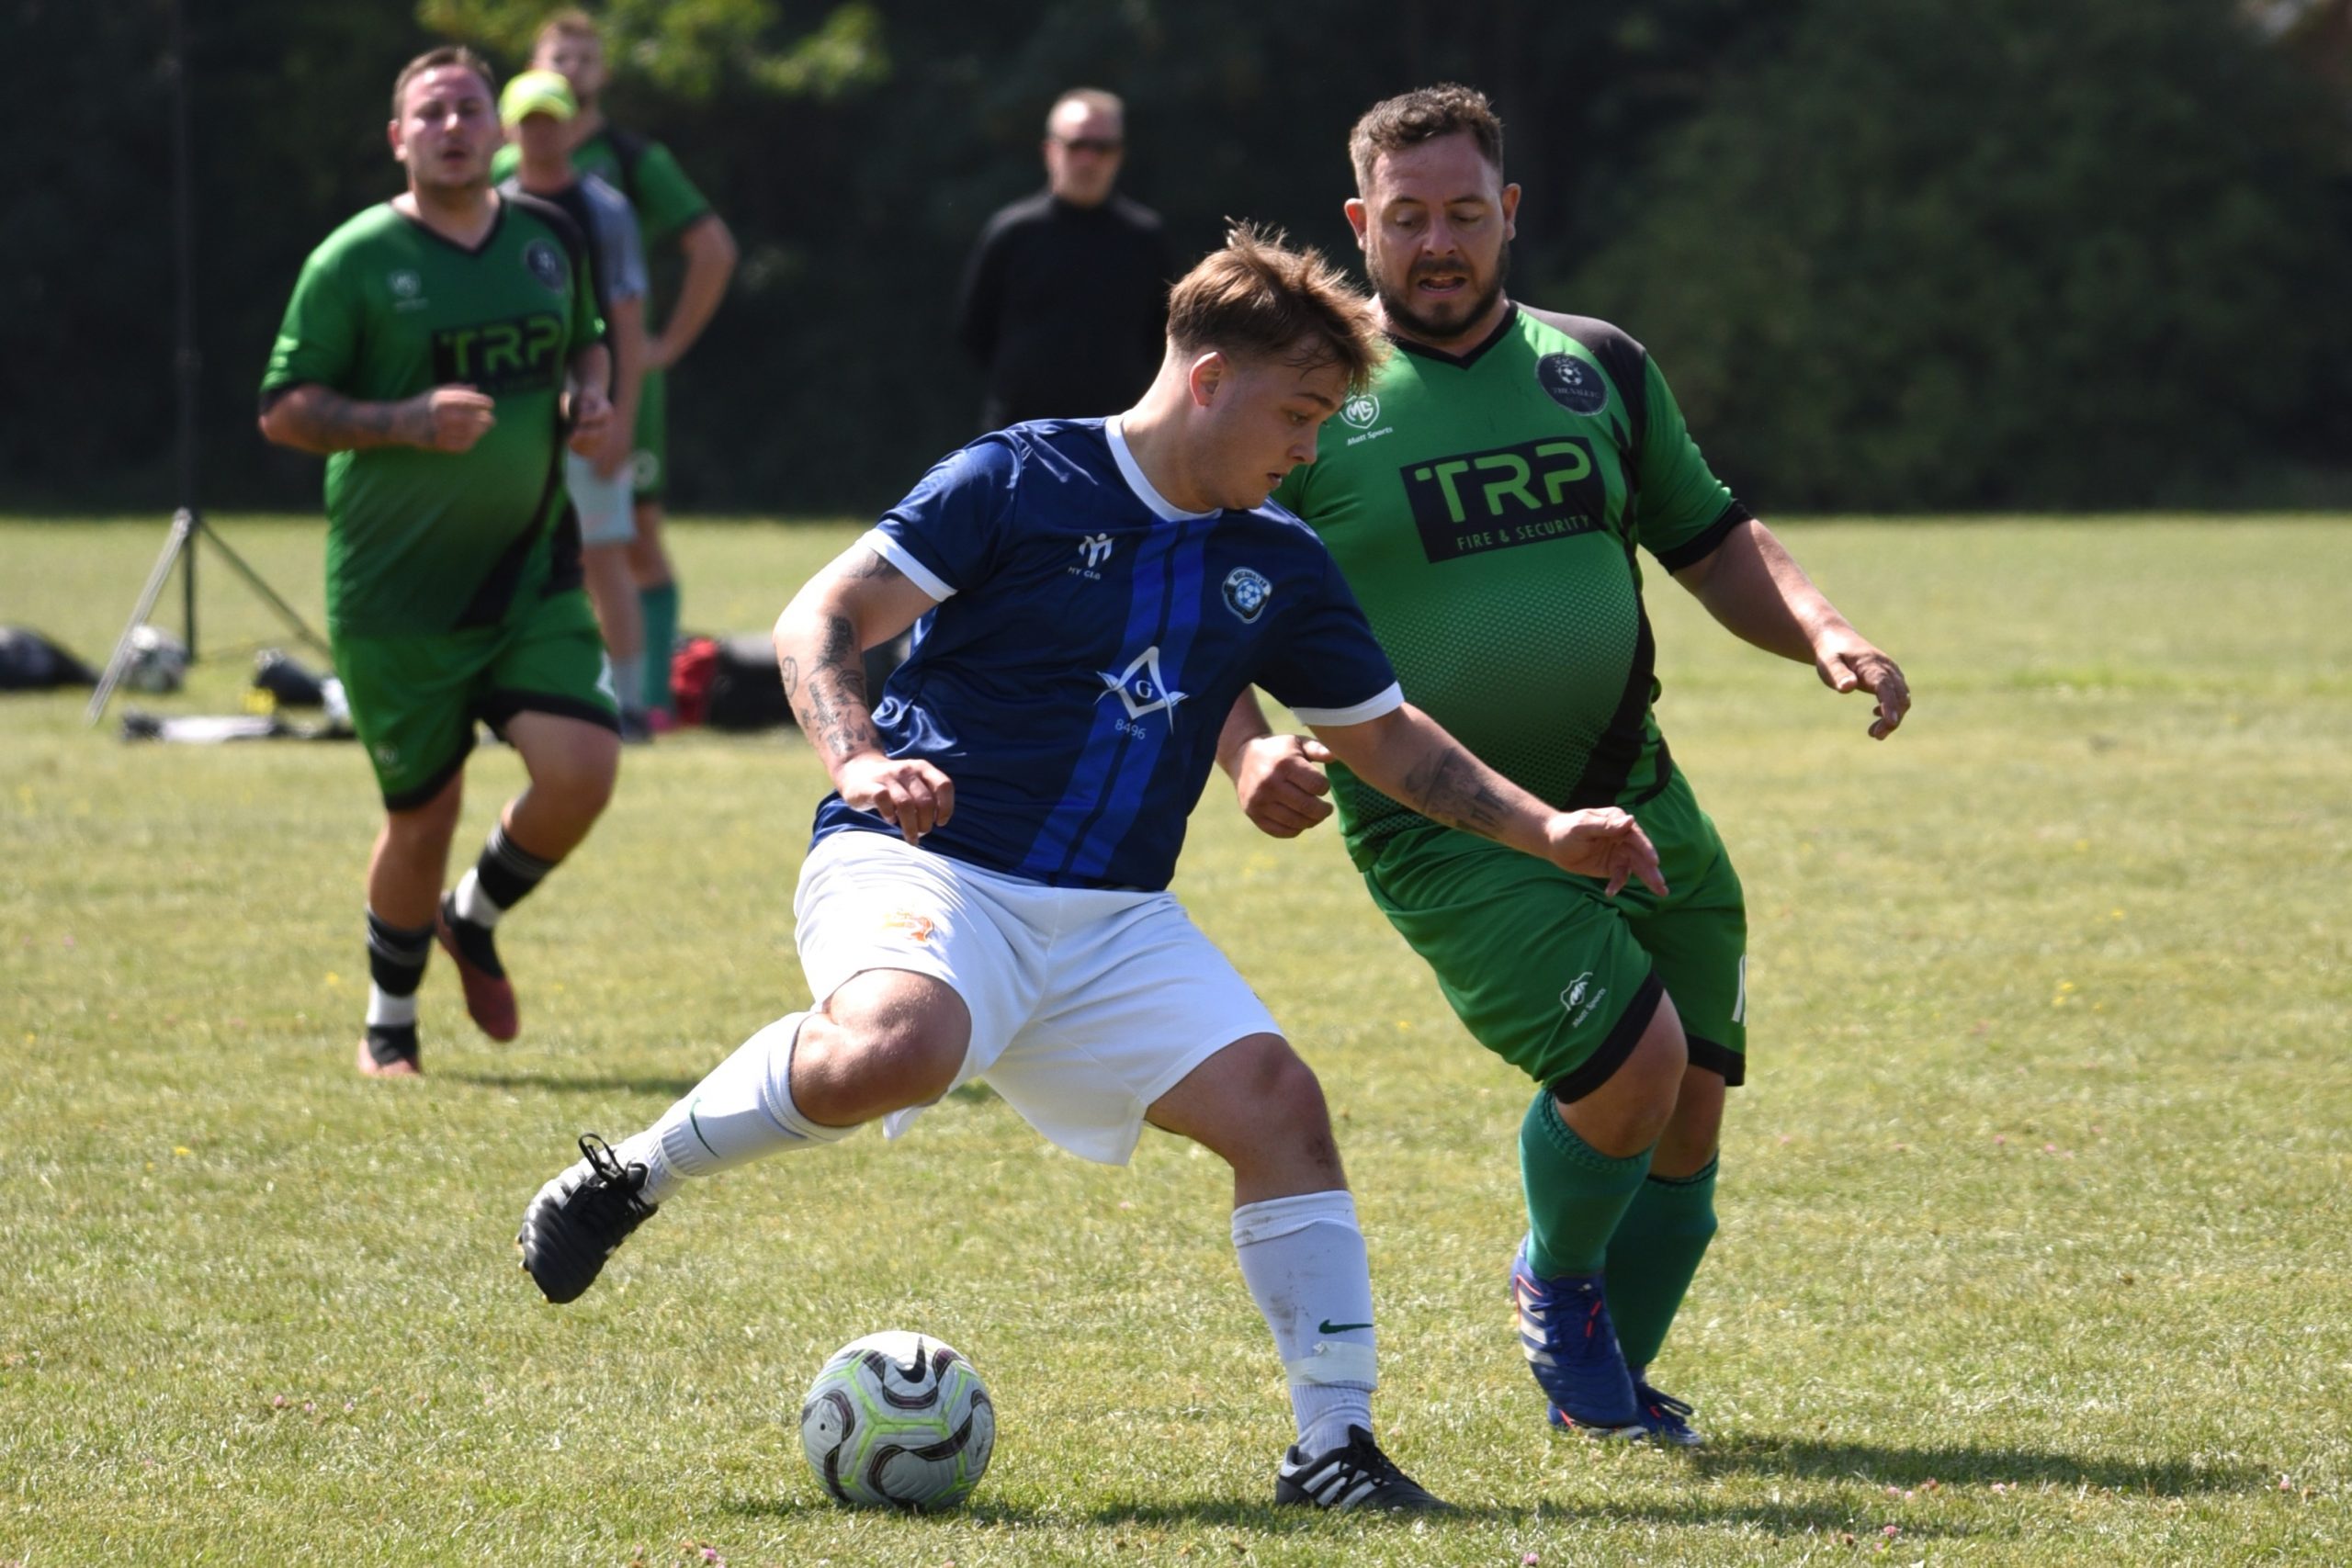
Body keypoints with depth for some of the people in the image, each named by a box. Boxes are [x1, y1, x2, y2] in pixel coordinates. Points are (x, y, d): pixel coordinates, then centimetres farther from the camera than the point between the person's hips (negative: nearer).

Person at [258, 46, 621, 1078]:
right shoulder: (355, 260, -7)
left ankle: (476, 920, 17)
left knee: (581, 770, -14)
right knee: (423, 819, 2)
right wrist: (408, 422, -21)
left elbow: (586, 342, 25)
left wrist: (588, 397, 2)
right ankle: (389, 1022, 27)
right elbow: (283, 410, -7)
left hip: (533, 572, 4)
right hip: (398, 593, -3)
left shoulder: (551, 239, 7)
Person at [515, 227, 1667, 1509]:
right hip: (926, 868, -6)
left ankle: (1332, 1445, -4)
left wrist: (1545, 831, 16)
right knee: (898, 1051, -38)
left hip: (1112, 922, 6)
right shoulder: (1020, 482, -6)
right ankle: (630, 1176, -15)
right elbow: (821, 619, -10)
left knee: (1278, 1103, -12)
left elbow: (1386, 738, 25)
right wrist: (859, 762, -28)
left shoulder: (1278, 566, 12)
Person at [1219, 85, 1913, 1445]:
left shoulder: (1597, 369, 10)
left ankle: (1604, 1384, 28)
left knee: (1688, 1122, 3)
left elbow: (1713, 543, 19)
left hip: (1633, 801, 5)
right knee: (1631, 1059, -22)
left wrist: (1824, 634, 1)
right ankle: (1558, 1276, 10)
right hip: (1444, 831, -5)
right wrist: (1246, 748, -21)